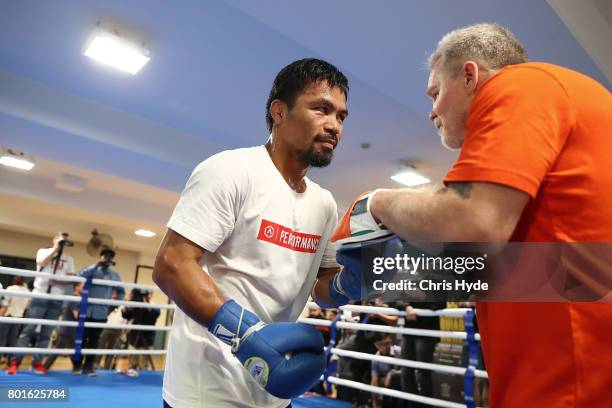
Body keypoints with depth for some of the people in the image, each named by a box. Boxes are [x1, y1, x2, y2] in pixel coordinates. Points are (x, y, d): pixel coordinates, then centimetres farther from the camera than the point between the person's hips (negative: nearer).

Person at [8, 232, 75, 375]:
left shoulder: (69, 259, 12)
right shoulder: (43, 251, 9)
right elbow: (42, 263, -14)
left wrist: (58, 282, -13)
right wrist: (56, 248, -11)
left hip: (57, 300, 2)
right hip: (40, 296, -2)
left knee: (46, 332, 4)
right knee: (28, 329, -5)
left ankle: (37, 362, 10)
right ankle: (15, 361, 0)